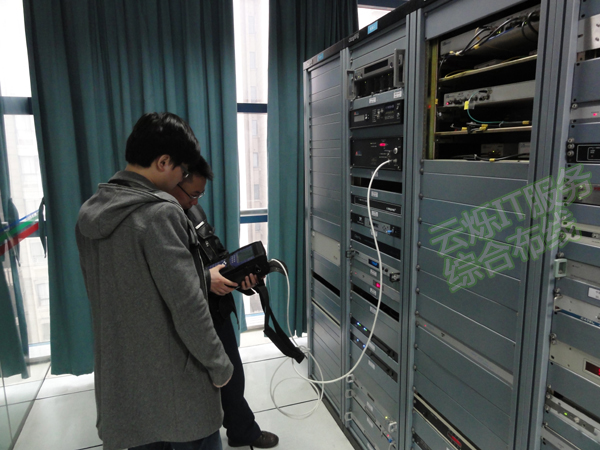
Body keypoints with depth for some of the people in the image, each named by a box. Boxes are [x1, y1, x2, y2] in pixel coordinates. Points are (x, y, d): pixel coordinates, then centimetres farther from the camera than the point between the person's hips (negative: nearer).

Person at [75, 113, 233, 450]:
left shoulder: (90, 213, 2)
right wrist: (220, 366, -9)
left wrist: (202, 277, 14)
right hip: (176, 386, -7)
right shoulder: (160, 214, -21)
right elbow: (187, 307, -23)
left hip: (121, 382, 7)